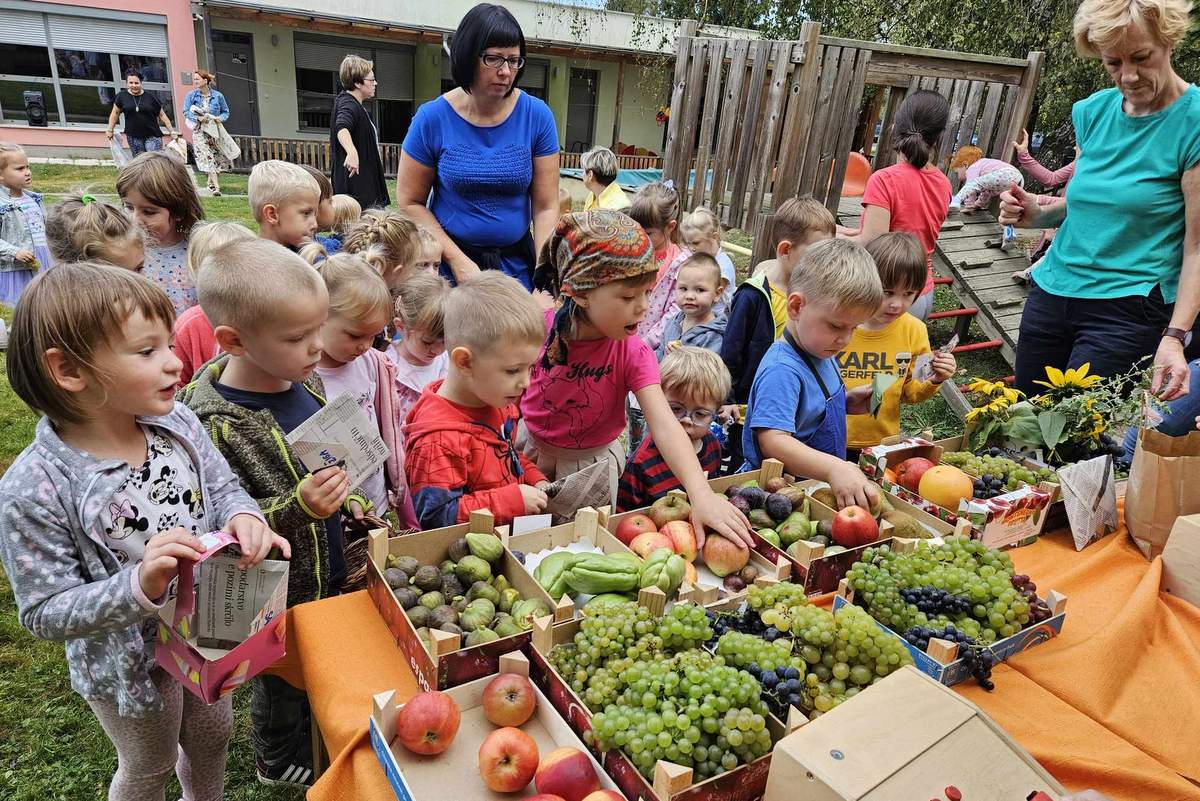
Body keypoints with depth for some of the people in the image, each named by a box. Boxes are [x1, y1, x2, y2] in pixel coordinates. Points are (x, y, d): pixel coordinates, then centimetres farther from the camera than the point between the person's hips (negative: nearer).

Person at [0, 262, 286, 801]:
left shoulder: (174, 421, -16)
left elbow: (222, 486, -3)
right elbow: (45, 614, -23)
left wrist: (242, 516, -25)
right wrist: (141, 584, -38)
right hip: (129, 665, -5)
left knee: (212, 736, 31)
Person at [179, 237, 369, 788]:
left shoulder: (302, 378, -8)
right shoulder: (214, 425, -31)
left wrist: (345, 498, 7)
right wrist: (297, 507, -39)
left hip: (328, 565, 7)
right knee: (282, 676, 21)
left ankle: (316, 731, 58)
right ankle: (278, 761, 51)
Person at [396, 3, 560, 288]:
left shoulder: (537, 116, -7)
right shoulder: (432, 118, -9)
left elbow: (546, 207, -8)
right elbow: (410, 202, -5)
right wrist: (458, 260, -14)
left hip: (517, 262, 1)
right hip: (448, 261, -1)